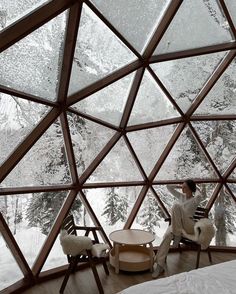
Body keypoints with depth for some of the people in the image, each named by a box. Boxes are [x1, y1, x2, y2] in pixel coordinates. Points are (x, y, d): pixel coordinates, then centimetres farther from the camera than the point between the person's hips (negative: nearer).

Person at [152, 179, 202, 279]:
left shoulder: (195, 199, -3)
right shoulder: (181, 196, 13)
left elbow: (199, 196, -28)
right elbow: (169, 187, 17)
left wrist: (196, 188, -8)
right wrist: (179, 186, 12)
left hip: (189, 226, -5)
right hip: (176, 225, 5)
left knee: (176, 206, -31)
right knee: (167, 235, -31)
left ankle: (177, 235, -23)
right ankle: (159, 265, -29)